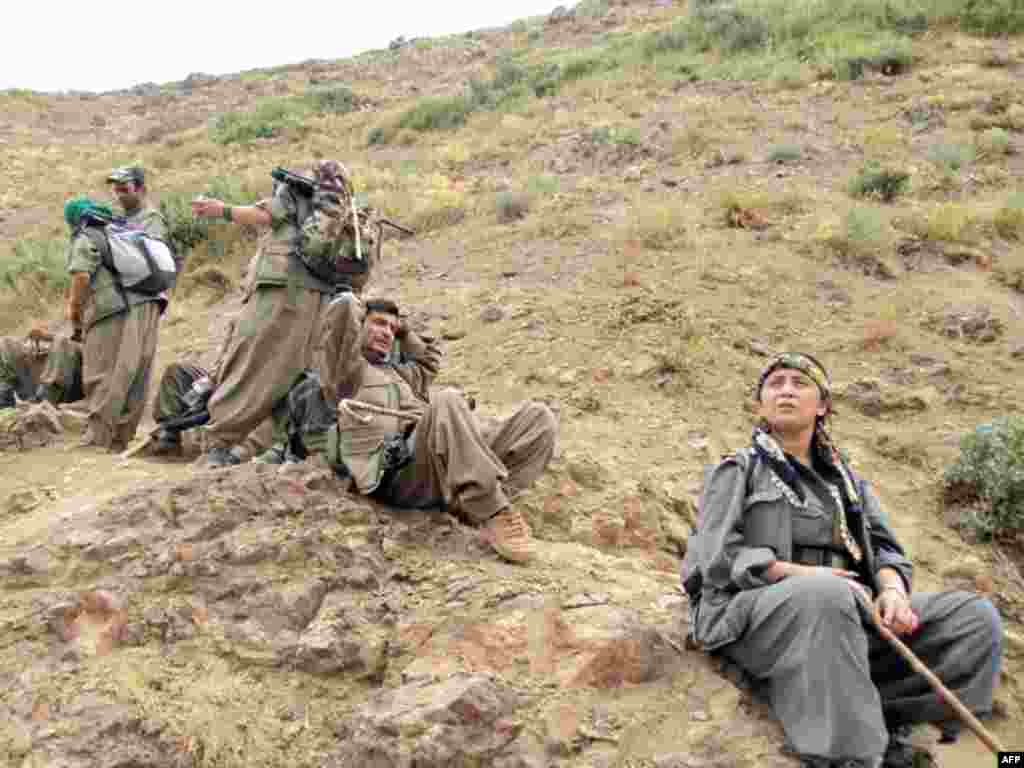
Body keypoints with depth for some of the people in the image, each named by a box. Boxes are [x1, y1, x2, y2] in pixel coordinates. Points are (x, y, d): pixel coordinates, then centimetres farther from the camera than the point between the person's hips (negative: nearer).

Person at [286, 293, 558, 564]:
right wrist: (355, 306, 24)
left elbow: (429, 360, 57)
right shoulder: (344, 371, 15)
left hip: (455, 451, 7)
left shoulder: (395, 372, 38)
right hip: (399, 468, -7)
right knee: (445, 401, -38)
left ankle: (480, 503, -26)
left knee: (540, 417, -8)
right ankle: (493, 514, -34)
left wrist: (404, 332, 45)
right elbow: (343, 307, 2)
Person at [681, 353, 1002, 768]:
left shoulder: (846, 480, 26)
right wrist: (802, 574, -16)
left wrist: (892, 590, -9)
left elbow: (884, 547, 15)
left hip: (846, 612, 5)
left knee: (976, 616, -12)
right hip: (757, 612, -5)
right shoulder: (739, 471, 11)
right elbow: (718, 557, -2)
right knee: (824, 593, -38)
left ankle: (877, 711, -23)